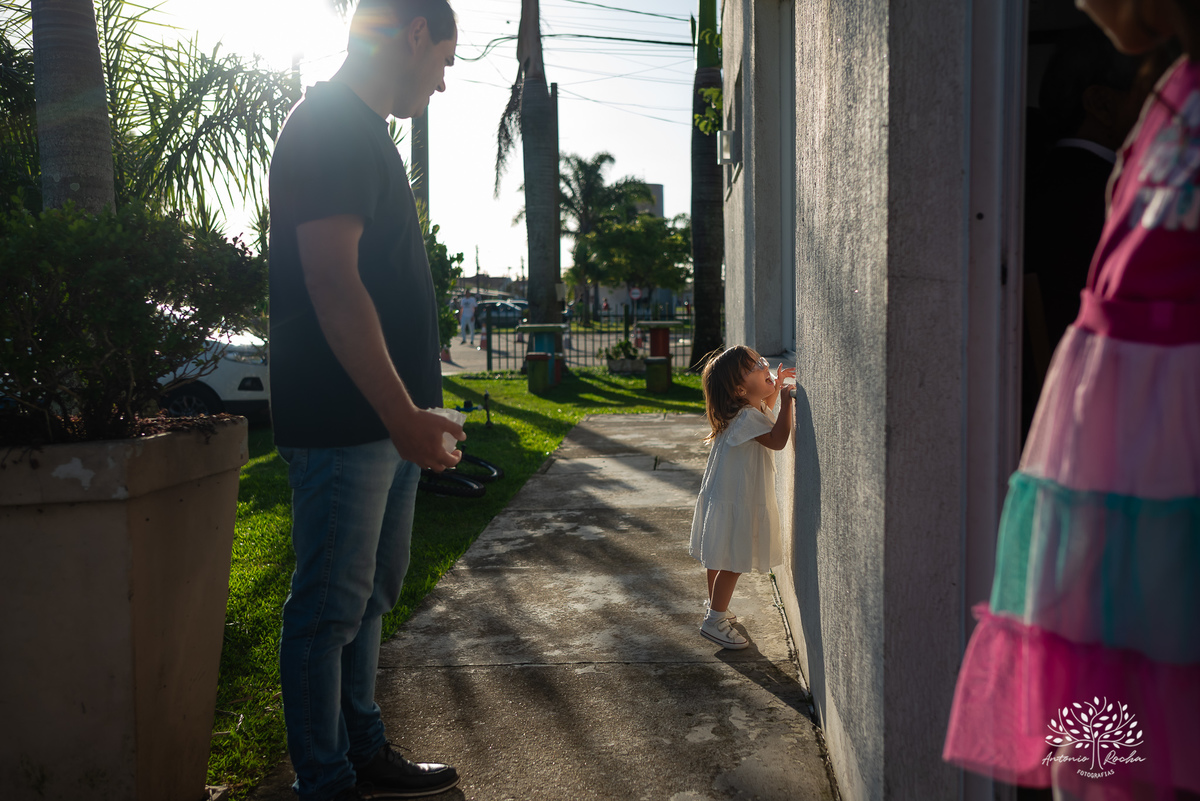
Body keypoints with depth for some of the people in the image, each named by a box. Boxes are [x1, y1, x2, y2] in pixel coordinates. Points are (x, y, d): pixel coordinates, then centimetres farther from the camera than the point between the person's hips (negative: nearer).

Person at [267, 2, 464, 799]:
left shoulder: (363, 130, 20)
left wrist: (415, 410, 21)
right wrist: (404, 414, -23)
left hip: (386, 418, 10)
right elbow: (333, 282, -22)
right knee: (331, 605, 0)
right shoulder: (328, 126, -11)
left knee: (369, 593, 17)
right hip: (344, 424, -10)